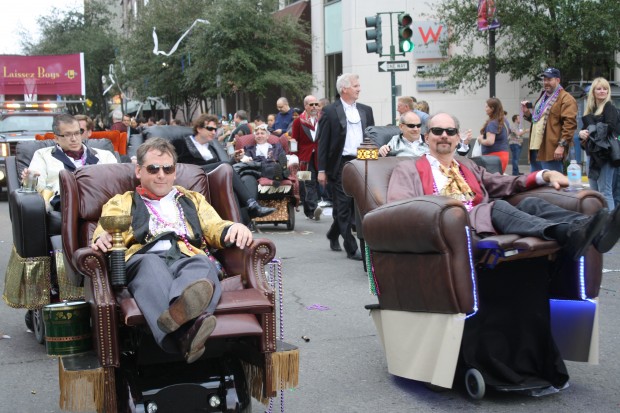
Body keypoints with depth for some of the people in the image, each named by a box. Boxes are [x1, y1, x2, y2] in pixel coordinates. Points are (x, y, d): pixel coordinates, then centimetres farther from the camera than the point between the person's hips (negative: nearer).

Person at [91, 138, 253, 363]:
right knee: (151, 265, -39)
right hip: (143, 259, -1)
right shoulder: (120, 203, 31)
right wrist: (103, 238, -15)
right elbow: (107, 231, 11)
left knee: (203, 265, -36)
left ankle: (181, 308, -71)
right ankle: (185, 331, -69)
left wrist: (233, 229, -3)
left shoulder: (194, 200, 38)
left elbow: (216, 228, 22)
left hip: (189, 259, 2)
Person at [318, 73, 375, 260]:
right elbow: (323, 142, -3)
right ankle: (351, 248, 2)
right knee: (343, 207, -2)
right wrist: (322, 170, -7)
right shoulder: (330, 112, -2)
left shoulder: (366, 110, 12)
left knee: (354, 205, 11)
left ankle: (333, 234, 34)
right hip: (340, 165, -5)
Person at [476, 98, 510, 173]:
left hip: (494, 155, -9)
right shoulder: (504, 121, 11)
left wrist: (481, 140, -6)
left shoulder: (492, 123, -16)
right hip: (504, 154, 9)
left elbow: (490, 141, -25)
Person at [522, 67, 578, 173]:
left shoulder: (566, 99, -6)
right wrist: (527, 113, 16)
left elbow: (570, 123, -15)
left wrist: (562, 145, -21)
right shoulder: (542, 97, 23)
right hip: (535, 149, 9)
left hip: (552, 152, -9)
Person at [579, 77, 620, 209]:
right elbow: (586, 129, 17)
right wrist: (582, 133, -6)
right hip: (594, 154, 8)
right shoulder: (590, 109, 17)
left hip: (606, 153, -8)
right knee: (594, 193, 11)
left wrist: (590, 132, -9)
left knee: (605, 192, -9)